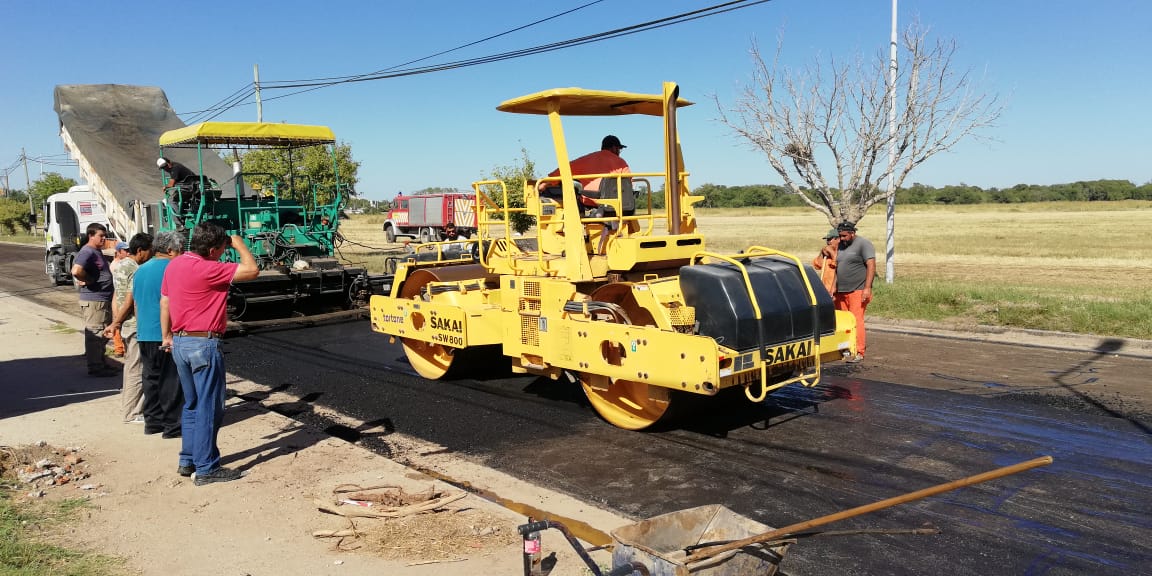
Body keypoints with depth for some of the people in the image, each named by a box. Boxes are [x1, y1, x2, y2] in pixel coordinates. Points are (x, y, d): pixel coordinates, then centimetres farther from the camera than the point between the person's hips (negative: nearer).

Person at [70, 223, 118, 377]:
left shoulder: (98, 251, 16)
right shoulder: (87, 252, -16)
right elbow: (76, 271, -31)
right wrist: (88, 280, -17)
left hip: (104, 299, 10)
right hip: (93, 300, -10)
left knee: (103, 334, 18)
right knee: (95, 334, -4)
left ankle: (100, 363, 28)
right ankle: (95, 367, 1)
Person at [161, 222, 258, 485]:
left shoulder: (174, 264, 7)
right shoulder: (207, 269, -20)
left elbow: (164, 302, 15)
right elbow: (252, 270, -22)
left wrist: (167, 335, 23)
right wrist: (240, 245, -6)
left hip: (180, 343, 9)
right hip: (204, 344, -9)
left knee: (192, 405, 19)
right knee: (209, 408, 0)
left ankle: (188, 460, 27)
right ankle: (206, 469, 5)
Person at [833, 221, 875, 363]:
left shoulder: (863, 244, -4)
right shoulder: (840, 246, 18)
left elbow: (871, 265, -12)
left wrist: (867, 288, -19)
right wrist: (834, 290, 20)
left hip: (857, 291, -7)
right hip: (841, 292, 7)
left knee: (856, 321, -11)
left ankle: (859, 352, -8)